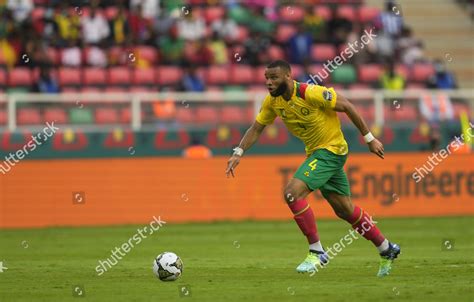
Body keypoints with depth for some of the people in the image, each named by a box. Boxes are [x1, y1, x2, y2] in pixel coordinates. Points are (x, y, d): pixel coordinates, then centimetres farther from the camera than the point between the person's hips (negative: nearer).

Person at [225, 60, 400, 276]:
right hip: (315, 152, 8)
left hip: (331, 149, -8)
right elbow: (256, 128, 7)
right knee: (344, 210, 14)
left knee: (292, 192, -22)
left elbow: (346, 106, -16)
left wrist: (369, 139, -11)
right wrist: (238, 153, -8)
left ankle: (316, 252, -13)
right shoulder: (272, 101, -3)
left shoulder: (310, 93, -24)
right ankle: (387, 250, 30)